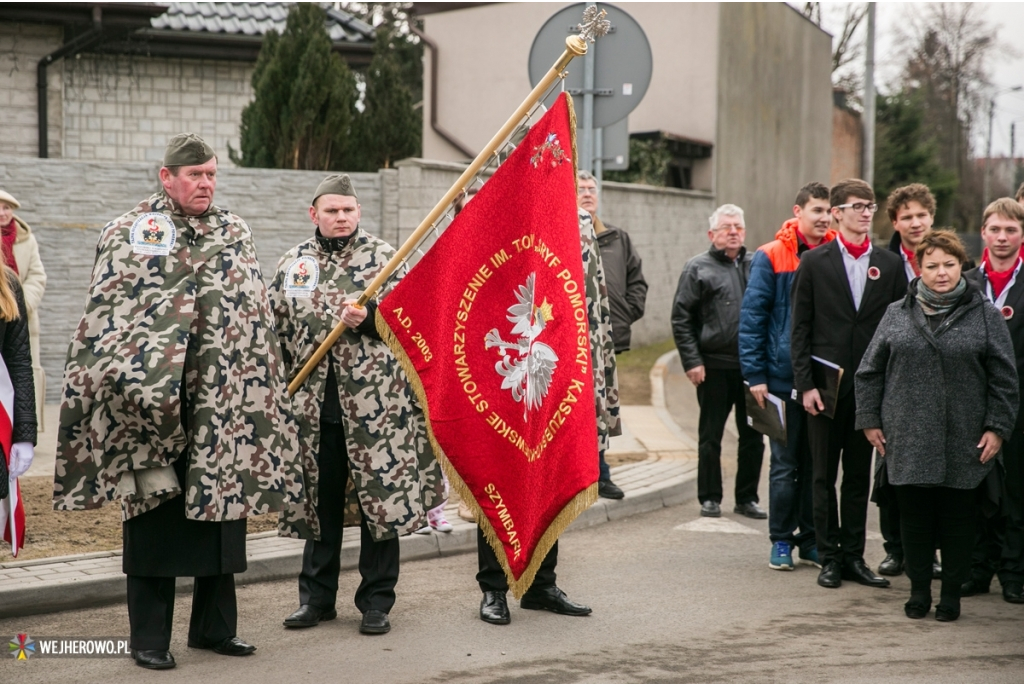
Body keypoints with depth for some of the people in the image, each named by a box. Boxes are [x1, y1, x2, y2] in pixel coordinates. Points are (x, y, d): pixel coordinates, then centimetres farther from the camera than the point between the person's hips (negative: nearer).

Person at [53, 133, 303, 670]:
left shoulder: (235, 234, 12)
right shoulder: (128, 234, 1)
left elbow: (257, 319, 15)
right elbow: (103, 322, -1)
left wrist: (261, 397, 10)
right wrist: (132, 390, -9)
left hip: (223, 404, 4)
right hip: (152, 403, -3)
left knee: (221, 508, 8)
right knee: (155, 516, 1)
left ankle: (215, 626, 21)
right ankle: (149, 638, 10)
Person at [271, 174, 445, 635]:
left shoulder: (382, 256, 3)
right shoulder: (292, 264, 12)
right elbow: (277, 331, 15)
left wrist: (367, 319, -19)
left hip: (374, 402, -3)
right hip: (314, 404, 3)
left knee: (380, 499, 0)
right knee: (319, 501, 10)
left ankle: (376, 601, 10)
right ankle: (316, 597, 22)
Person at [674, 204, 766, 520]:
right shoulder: (698, 268, 1)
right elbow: (681, 319, -1)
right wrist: (692, 361, -8)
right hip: (714, 366, -3)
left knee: (753, 435, 8)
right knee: (710, 436, 5)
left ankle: (747, 498, 18)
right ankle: (709, 498, 14)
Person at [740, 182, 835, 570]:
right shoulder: (771, 258, -5)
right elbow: (751, 318, -6)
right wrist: (755, 375, -10)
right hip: (785, 379, -3)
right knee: (785, 465, 4)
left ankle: (811, 540, 19)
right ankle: (781, 541, 14)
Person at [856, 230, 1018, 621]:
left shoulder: (985, 315, 2)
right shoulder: (897, 314, 6)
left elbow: (1004, 379, 1)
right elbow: (870, 371, 10)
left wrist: (997, 428, -4)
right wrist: (870, 420, 5)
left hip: (963, 443, -1)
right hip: (908, 441, 1)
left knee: (957, 518, 6)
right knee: (914, 516, 6)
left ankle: (952, 592, 17)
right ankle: (919, 589, 18)